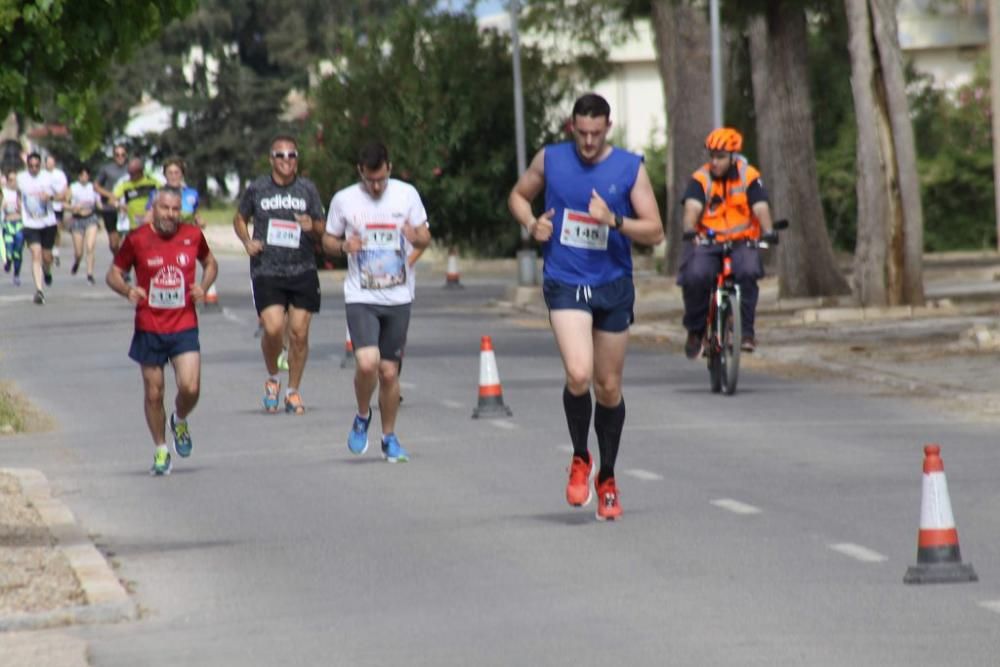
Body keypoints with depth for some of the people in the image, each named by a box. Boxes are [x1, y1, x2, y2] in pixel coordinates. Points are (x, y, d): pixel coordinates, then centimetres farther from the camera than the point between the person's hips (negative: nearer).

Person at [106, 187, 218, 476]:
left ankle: (180, 421, 21)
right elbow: (114, 273, 4)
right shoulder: (137, 240, -5)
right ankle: (160, 450, 23)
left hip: (184, 327, 1)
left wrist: (204, 286, -2)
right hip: (149, 329, -1)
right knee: (153, 393, 5)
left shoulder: (193, 235, 1)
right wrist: (128, 290, -17)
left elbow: (210, 263, 18)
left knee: (190, 388, -13)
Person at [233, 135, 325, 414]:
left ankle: (293, 391, 15)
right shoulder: (257, 189, 4)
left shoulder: (307, 189, 6)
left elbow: (322, 229, 10)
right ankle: (272, 378, 13)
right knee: (273, 328, -15)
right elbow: (240, 218, 18)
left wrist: (311, 226, -13)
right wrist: (247, 242, 0)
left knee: (299, 333, -1)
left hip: (302, 270, 1)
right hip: (266, 272, -1)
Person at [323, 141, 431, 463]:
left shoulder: (406, 194, 0)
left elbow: (425, 236, 7)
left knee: (389, 371, 5)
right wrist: (343, 246, -13)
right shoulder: (343, 200, -1)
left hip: (398, 297, 2)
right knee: (367, 363, -20)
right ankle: (362, 417, 8)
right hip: (360, 297, -2)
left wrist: (416, 237, -17)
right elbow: (328, 240, 9)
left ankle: (390, 438, 22)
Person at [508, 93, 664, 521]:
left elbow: (655, 232, -3)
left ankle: (607, 479, 26)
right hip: (564, 282, -1)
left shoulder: (630, 168, -1)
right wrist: (531, 223, -2)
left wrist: (614, 220, -20)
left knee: (608, 388, 9)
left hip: (613, 286, 1)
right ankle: (580, 460, 1)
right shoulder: (550, 160, 2)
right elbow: (518, 196, 19)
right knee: (578, 375, -22)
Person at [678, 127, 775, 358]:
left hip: (742, 242, 0)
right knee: (696, 276, -27)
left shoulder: (749, 177, -2)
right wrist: (689, 231, -38)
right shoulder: (700, 179, -2)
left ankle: (746, 331, -20)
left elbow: (761, 208, -13)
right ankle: (695, 330, -5)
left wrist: (768, 232, -33)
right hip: (706, 243, 0)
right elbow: (692, 208, -17)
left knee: (747, 272, -31)